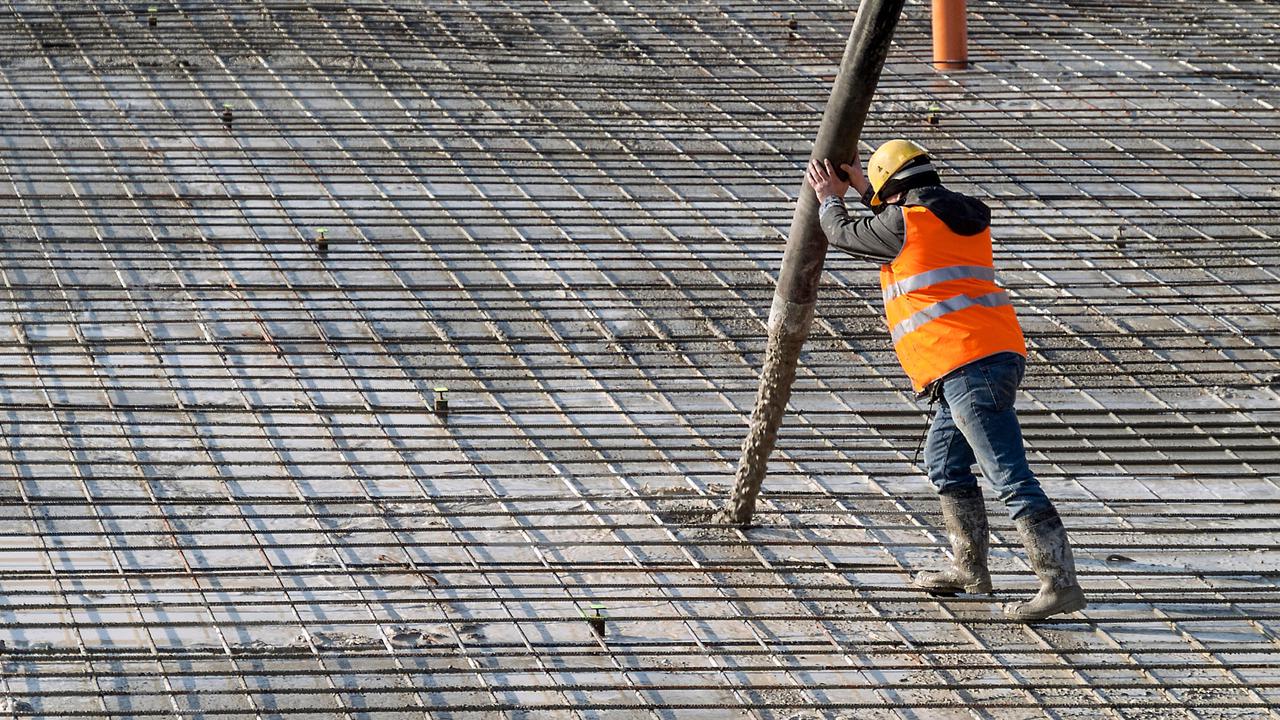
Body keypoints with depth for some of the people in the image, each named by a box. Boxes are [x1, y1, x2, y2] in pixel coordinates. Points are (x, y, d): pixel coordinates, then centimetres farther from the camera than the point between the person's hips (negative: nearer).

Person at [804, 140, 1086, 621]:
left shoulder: (904, 223, -4)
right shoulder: (962, 217, 19)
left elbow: (846, 234, 12)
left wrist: (830, 199, 31)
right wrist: (863, 187, 45)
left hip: (968, 364, -10)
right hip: (998, 355, 10)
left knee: (1010, 477, -12)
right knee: (944, 464, 24)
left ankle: (1060, 584, -17)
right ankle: (969, 569, 31)